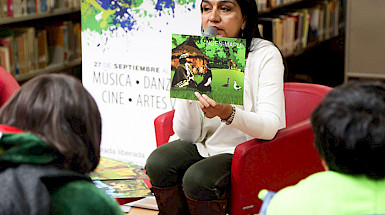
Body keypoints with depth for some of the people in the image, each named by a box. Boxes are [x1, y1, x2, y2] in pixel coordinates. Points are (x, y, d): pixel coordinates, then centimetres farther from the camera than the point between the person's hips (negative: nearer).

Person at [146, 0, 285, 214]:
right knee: (158, 163, -22)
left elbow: (271, 126, -21)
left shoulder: (266, 55, -11)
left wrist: (227, 113, -39)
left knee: (198, 179, -29)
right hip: (204, 148, 5)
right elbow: (188, 135, -4)